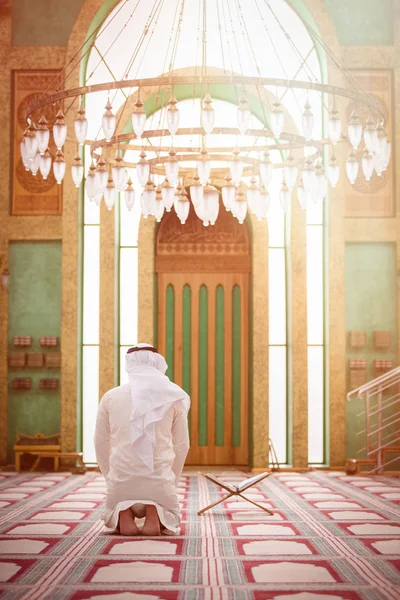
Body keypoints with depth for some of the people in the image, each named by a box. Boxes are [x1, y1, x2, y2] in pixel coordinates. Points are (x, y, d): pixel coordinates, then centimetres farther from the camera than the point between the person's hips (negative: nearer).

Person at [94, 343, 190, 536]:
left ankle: (123, 512, -4)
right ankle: (155, 512, -6)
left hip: (121, 478, 1)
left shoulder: (110, 397, 2)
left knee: (111, 520, 33)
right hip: (159, 479, -1)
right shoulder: (174, 397, 1)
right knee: (171, 522, 30)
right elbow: (181, 445, 6)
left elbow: (101, 444, 7)